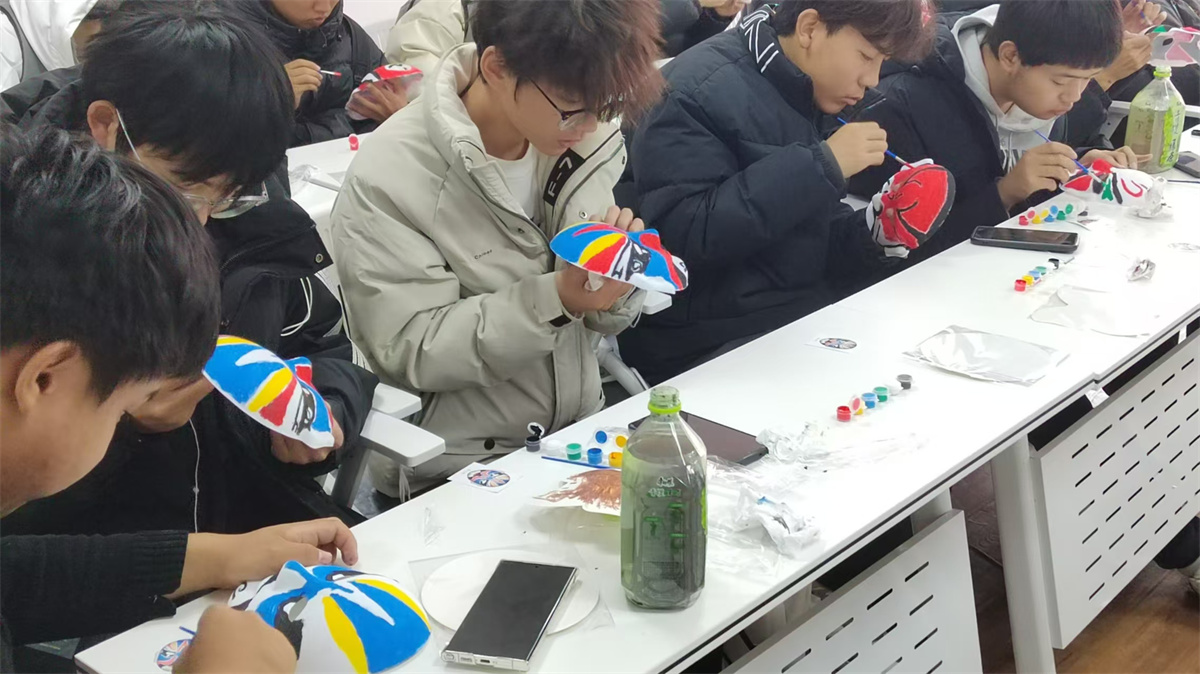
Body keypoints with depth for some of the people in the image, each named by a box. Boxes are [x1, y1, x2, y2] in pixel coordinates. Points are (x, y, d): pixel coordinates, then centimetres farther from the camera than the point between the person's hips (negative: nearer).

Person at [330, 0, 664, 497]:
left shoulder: (580, 138, 1)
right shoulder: (388, 179, -17)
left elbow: (604, 319, 9)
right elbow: (408, 352, -19)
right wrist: (554, 300, -27)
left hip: (583, 433, 6)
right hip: (460, 469, -6)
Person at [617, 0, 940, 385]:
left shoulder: (808, 93, 11)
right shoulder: (699, 93, -16)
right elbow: (680, 235, -27)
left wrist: (869, 234, -1)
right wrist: (821, 166, -24)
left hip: (805, 313, 8)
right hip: (714, 344, -8)